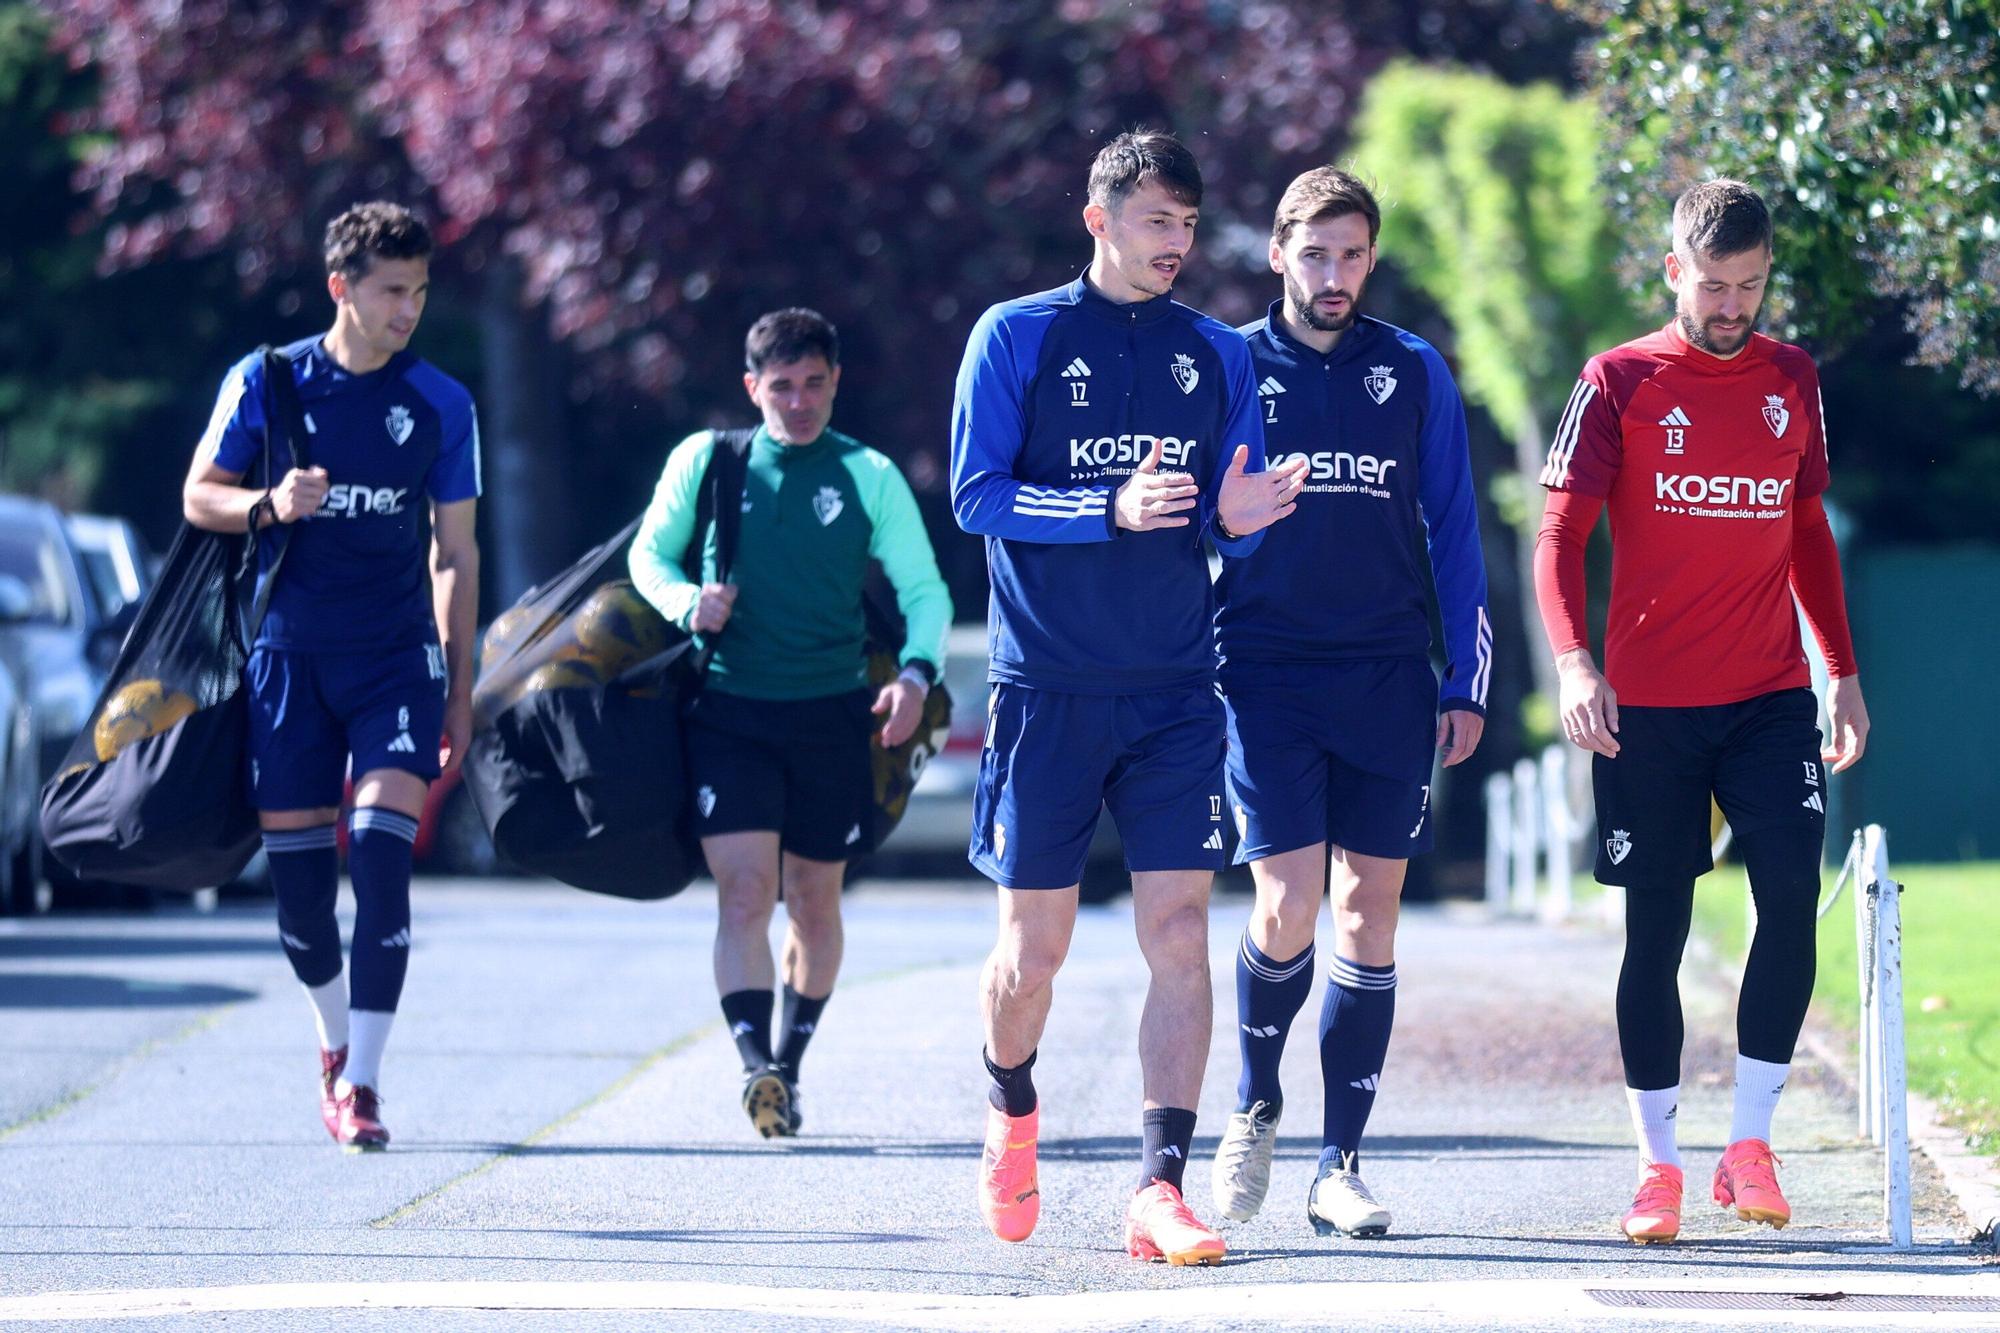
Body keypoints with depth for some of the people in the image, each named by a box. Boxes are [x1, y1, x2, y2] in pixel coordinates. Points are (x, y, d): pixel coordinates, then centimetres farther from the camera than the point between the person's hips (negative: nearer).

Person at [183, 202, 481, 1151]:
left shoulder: (441, 404, 4)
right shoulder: (266, 383, 1)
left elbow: (456, 554, 10)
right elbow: (200, 497, 7)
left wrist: (461, 688, 8)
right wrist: (269, 507, -15)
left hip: (398, 655, 0)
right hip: (289, 654, 0)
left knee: (382, 855, -15)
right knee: (297, 872, 4)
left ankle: (361, 1081, -15)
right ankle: (335, 1038, 31)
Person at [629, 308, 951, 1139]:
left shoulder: (869, 476, 3)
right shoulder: (703, 461, 3)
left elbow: (925, 589, 3)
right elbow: (649, 555, 14)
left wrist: (916, 673, -15)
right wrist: (687, 602, -8)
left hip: (832, 716, 1)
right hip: (729, 709, -1)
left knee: (814, 898, 10)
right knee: (743, 890, -16)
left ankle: (788, 1068, 26)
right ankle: (755, 1064, -25)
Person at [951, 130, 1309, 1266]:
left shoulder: (1218, 355, 10)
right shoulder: (1016, 337, 1)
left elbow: (1237, 527, 13)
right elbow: (978, 496, -6)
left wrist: (1234, 521, -12)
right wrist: (1112, 510, -19)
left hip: (1176, 693, 2)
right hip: (1047, 691, -2)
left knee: (1180, 935, -9)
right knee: (1035, 949, 4)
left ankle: (1162, 1186, -11)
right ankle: (1013, 1111, 34)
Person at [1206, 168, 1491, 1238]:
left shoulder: (1414, 374, 8)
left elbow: (1453, 530, 11)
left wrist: (1467, 681, 5)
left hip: (1386, 684, 2)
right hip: (1263, 676, -2)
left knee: (1369, 918, 1)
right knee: (1289, 906, -14)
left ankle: (1339, 1165, 8)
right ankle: (1255, 1106, 13)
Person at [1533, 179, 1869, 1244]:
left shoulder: (1793, 382, 10)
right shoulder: (1619, 382, -1)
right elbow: (1560, 534, -5)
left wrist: (1843, 672, 15)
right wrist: (1573, 663, -20)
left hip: (1772, 698, 2)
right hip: (1647, 706, -2)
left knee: (1792, 901, -12)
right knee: (1655, 930, 2)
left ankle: (1749, 1147, -2)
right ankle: (1657, 1165, 10)